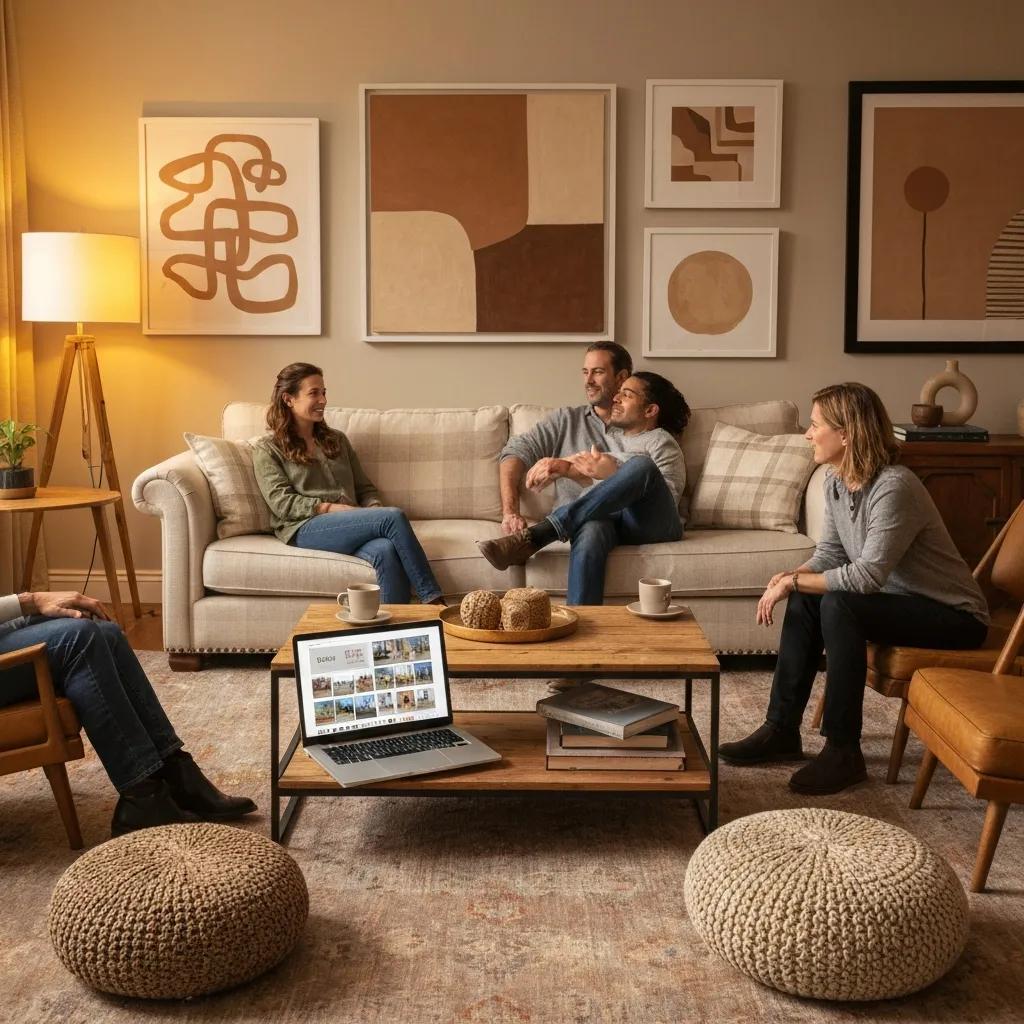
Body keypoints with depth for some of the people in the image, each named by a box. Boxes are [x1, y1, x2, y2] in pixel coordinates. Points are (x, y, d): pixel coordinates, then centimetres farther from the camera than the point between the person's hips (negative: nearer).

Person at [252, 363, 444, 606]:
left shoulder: (337, 440, 27)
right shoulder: (267, 449, 10)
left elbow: (365, 488, 23)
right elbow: (282, 503, -3)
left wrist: (374, 511, -1)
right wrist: (335, 508, -13)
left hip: (350, 526, 5)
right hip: (306, 528, -4)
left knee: (386, 550, -35)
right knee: (394, 516, -29)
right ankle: (433, 600, -29)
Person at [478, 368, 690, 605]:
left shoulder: (660, 441, 18)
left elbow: (670, 497, 0)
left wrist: (614, 474, -11)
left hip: (653, 524, -1)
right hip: (605, 516, 2)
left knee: (640, 464, -33)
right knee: (591, 530, -38)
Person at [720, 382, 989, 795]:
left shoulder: (894, 487, -28)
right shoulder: (835, 482, -1)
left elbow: (868, 576, -32)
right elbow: (829, 553, 5)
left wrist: (794, 582, -24)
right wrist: (791, 577, -14)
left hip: (954, 616, -8)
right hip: (902, 600, 9)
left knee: (838, 606, -28)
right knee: (805, 600, -6)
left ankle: (843, 752, -19)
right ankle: (781, 730, 2)